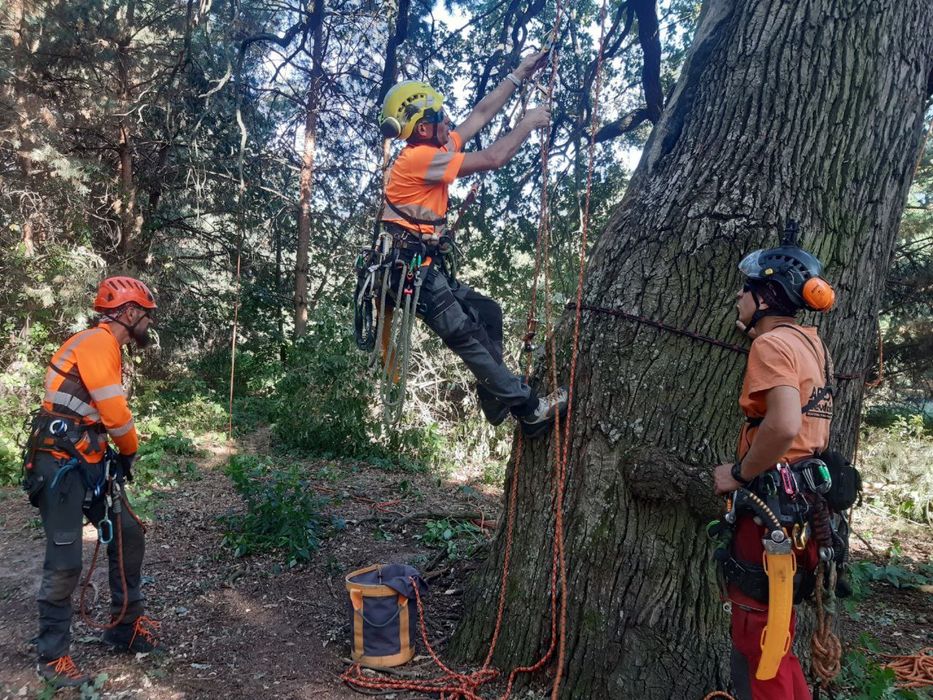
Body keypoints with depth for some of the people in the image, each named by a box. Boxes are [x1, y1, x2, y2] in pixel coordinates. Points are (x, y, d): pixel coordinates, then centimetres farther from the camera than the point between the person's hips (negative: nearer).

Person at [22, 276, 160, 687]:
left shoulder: (106, 348, 16)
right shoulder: (97, 341, -15)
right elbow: (115, 412, -19)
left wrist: (119, 455, 7)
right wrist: (130, 450, -2)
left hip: (89, 463, 10)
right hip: (61, 464, -10)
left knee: (128, 535, 12)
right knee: (65, 563, -3)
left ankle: (125, 626, 25)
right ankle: (52, 657, 12)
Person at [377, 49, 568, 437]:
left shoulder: (431, 150, 14)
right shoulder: (420, 159, -14)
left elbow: (481, 114, 19)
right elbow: (492, 159, -13)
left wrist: (520, 74, 22)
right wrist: (528, 123, 1)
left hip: (422, 268, 11)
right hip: (410, 269, -11)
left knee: (487, 313, 14)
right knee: (467, 337, -10)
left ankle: (496, 399, 15)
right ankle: (530, 408, -8)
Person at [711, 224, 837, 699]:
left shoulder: (772, 343, -14)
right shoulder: (808, 341, 15)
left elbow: (783, 426, -28)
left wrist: (738, 474, -14)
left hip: (775, 503, -10)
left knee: (756, 645, 0)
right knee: (772, 637, 22)